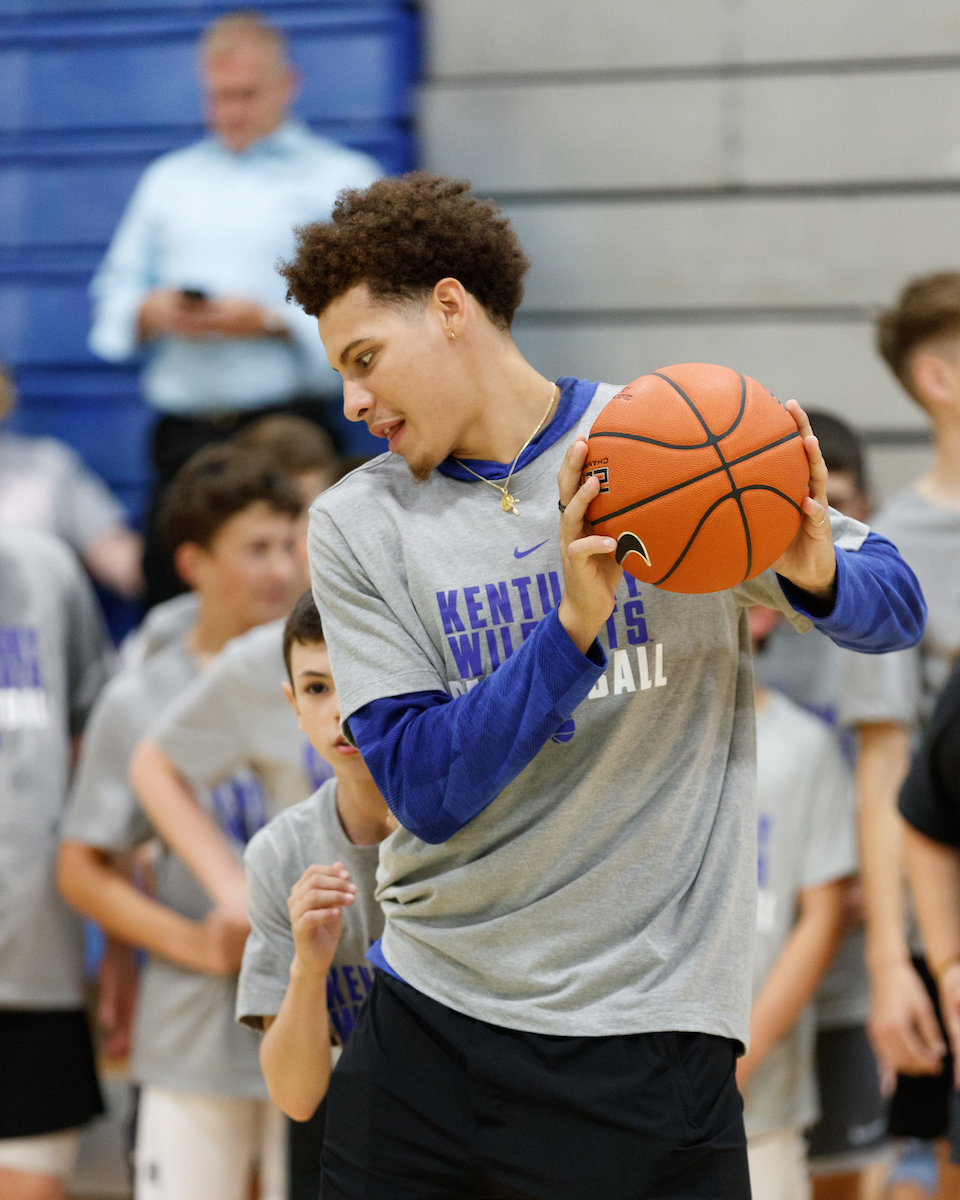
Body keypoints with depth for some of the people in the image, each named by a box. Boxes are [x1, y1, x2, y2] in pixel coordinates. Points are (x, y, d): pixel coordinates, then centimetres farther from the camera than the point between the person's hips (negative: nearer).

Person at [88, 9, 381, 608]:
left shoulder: (343, 179, 6)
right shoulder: (169, 179, 22)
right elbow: (115, 294, 20)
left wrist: (271, 322, -13)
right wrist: (152, 313, -2)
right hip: (183, 436, 4)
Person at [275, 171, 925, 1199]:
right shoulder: (356, 525, 1)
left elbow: (895, 610, 5)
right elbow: (424, 791, -9)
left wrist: (814, 575, -19)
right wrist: (575, 626, -23)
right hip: (426, 1018, 3)